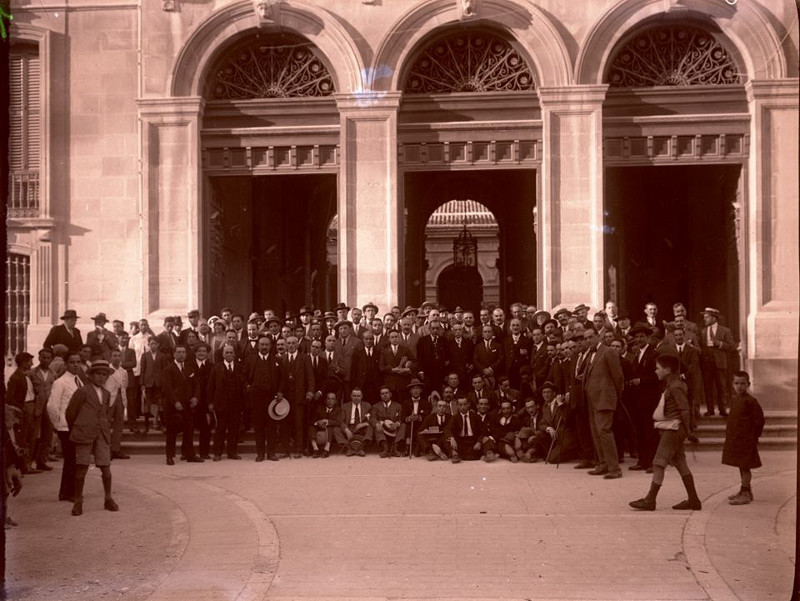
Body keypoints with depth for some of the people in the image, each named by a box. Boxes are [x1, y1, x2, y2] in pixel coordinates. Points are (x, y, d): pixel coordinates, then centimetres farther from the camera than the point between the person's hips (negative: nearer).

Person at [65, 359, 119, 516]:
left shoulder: (106, 394, 14)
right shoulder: (83, 391, -3)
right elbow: (70, 412, 2)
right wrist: (75, 430, 12)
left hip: (102, 435, 5)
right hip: (84, 435, -4)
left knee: (105, 468, 2)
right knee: (82, 468, -2)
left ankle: (108, 500, 16)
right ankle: (78, 502, 9)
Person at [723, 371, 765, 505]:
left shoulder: (750, 401, -14)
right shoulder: (733, 399, 10)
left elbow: (759, 419, -12)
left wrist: (753, 436, -8)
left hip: (746, 439, -8)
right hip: (734, 439, 8)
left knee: (745, 466, -3)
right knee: (741, 466, 16)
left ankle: (745, 493, 2)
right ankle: (745, 491, 26)